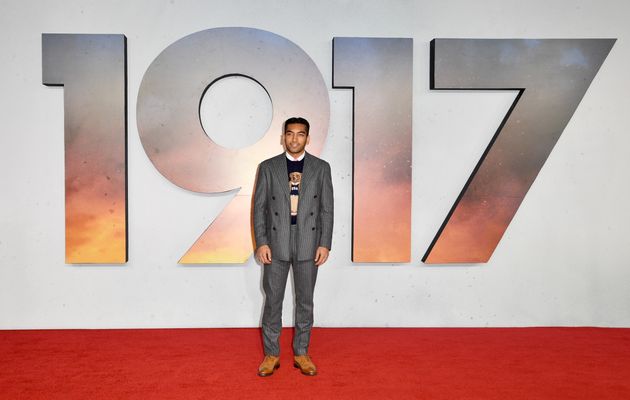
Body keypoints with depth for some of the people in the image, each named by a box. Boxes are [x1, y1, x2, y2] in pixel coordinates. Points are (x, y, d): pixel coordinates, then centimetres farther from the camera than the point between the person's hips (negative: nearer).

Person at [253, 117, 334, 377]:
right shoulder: (268, 167, 2)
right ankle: (271, 354, 21)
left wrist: (325, 244, -5)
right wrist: (261, 242, -7)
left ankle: (301, 353, 24)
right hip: (276, 243, 0)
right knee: (272, 300, 7)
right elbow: (259, 207, 1)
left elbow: (327, 209, 1)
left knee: (305, 301, 9)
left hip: (308, 244, 0)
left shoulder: (321, 168, 3)